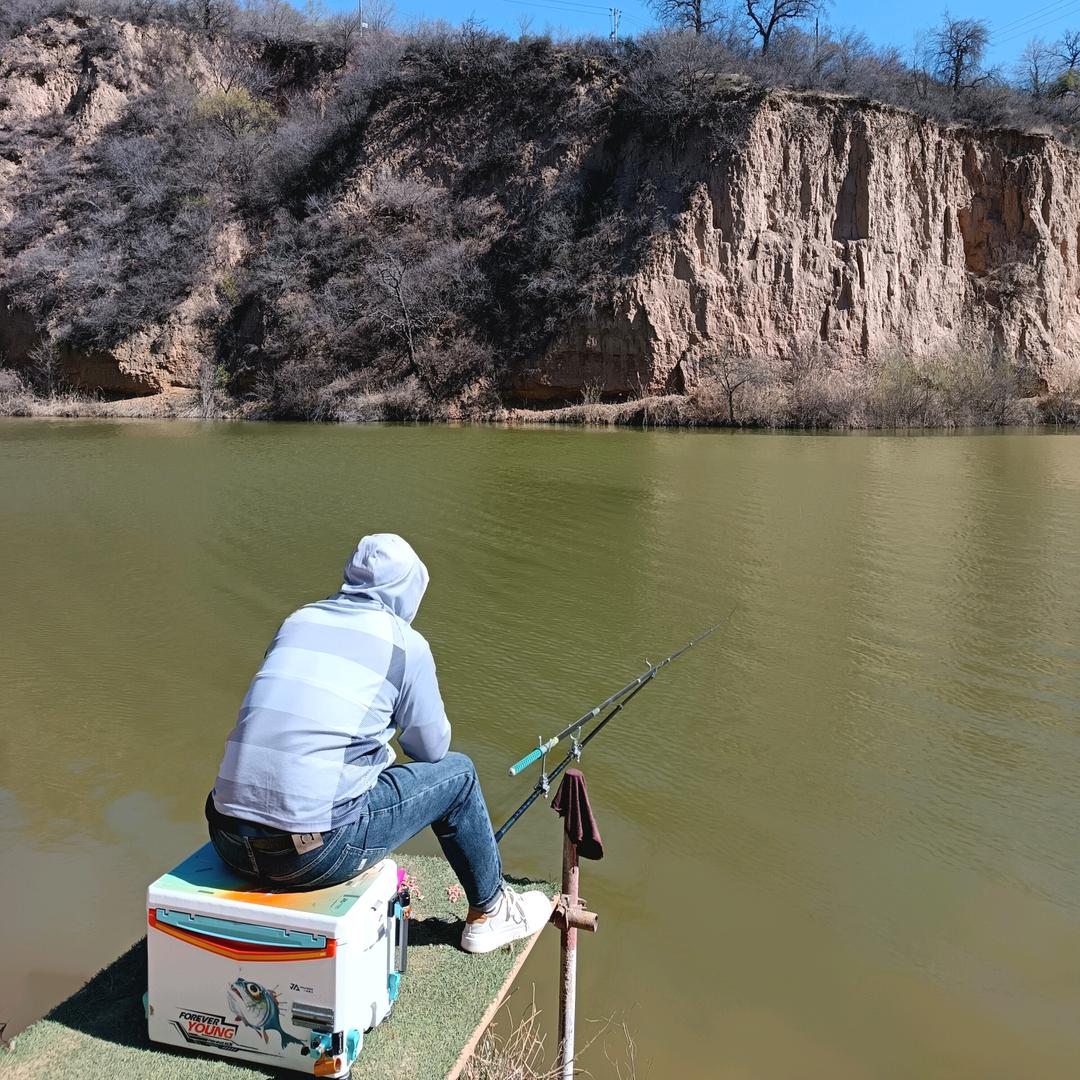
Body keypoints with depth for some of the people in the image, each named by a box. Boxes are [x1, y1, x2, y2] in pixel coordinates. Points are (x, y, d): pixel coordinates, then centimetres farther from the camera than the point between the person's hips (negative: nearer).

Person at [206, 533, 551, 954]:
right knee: (456, 773, 13)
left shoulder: (298, 620, 13)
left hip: (227, 841, 6)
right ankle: (490, 913, 32)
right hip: (315, 851, -6)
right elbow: (432, 748, 8)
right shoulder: (405, 643, -2)